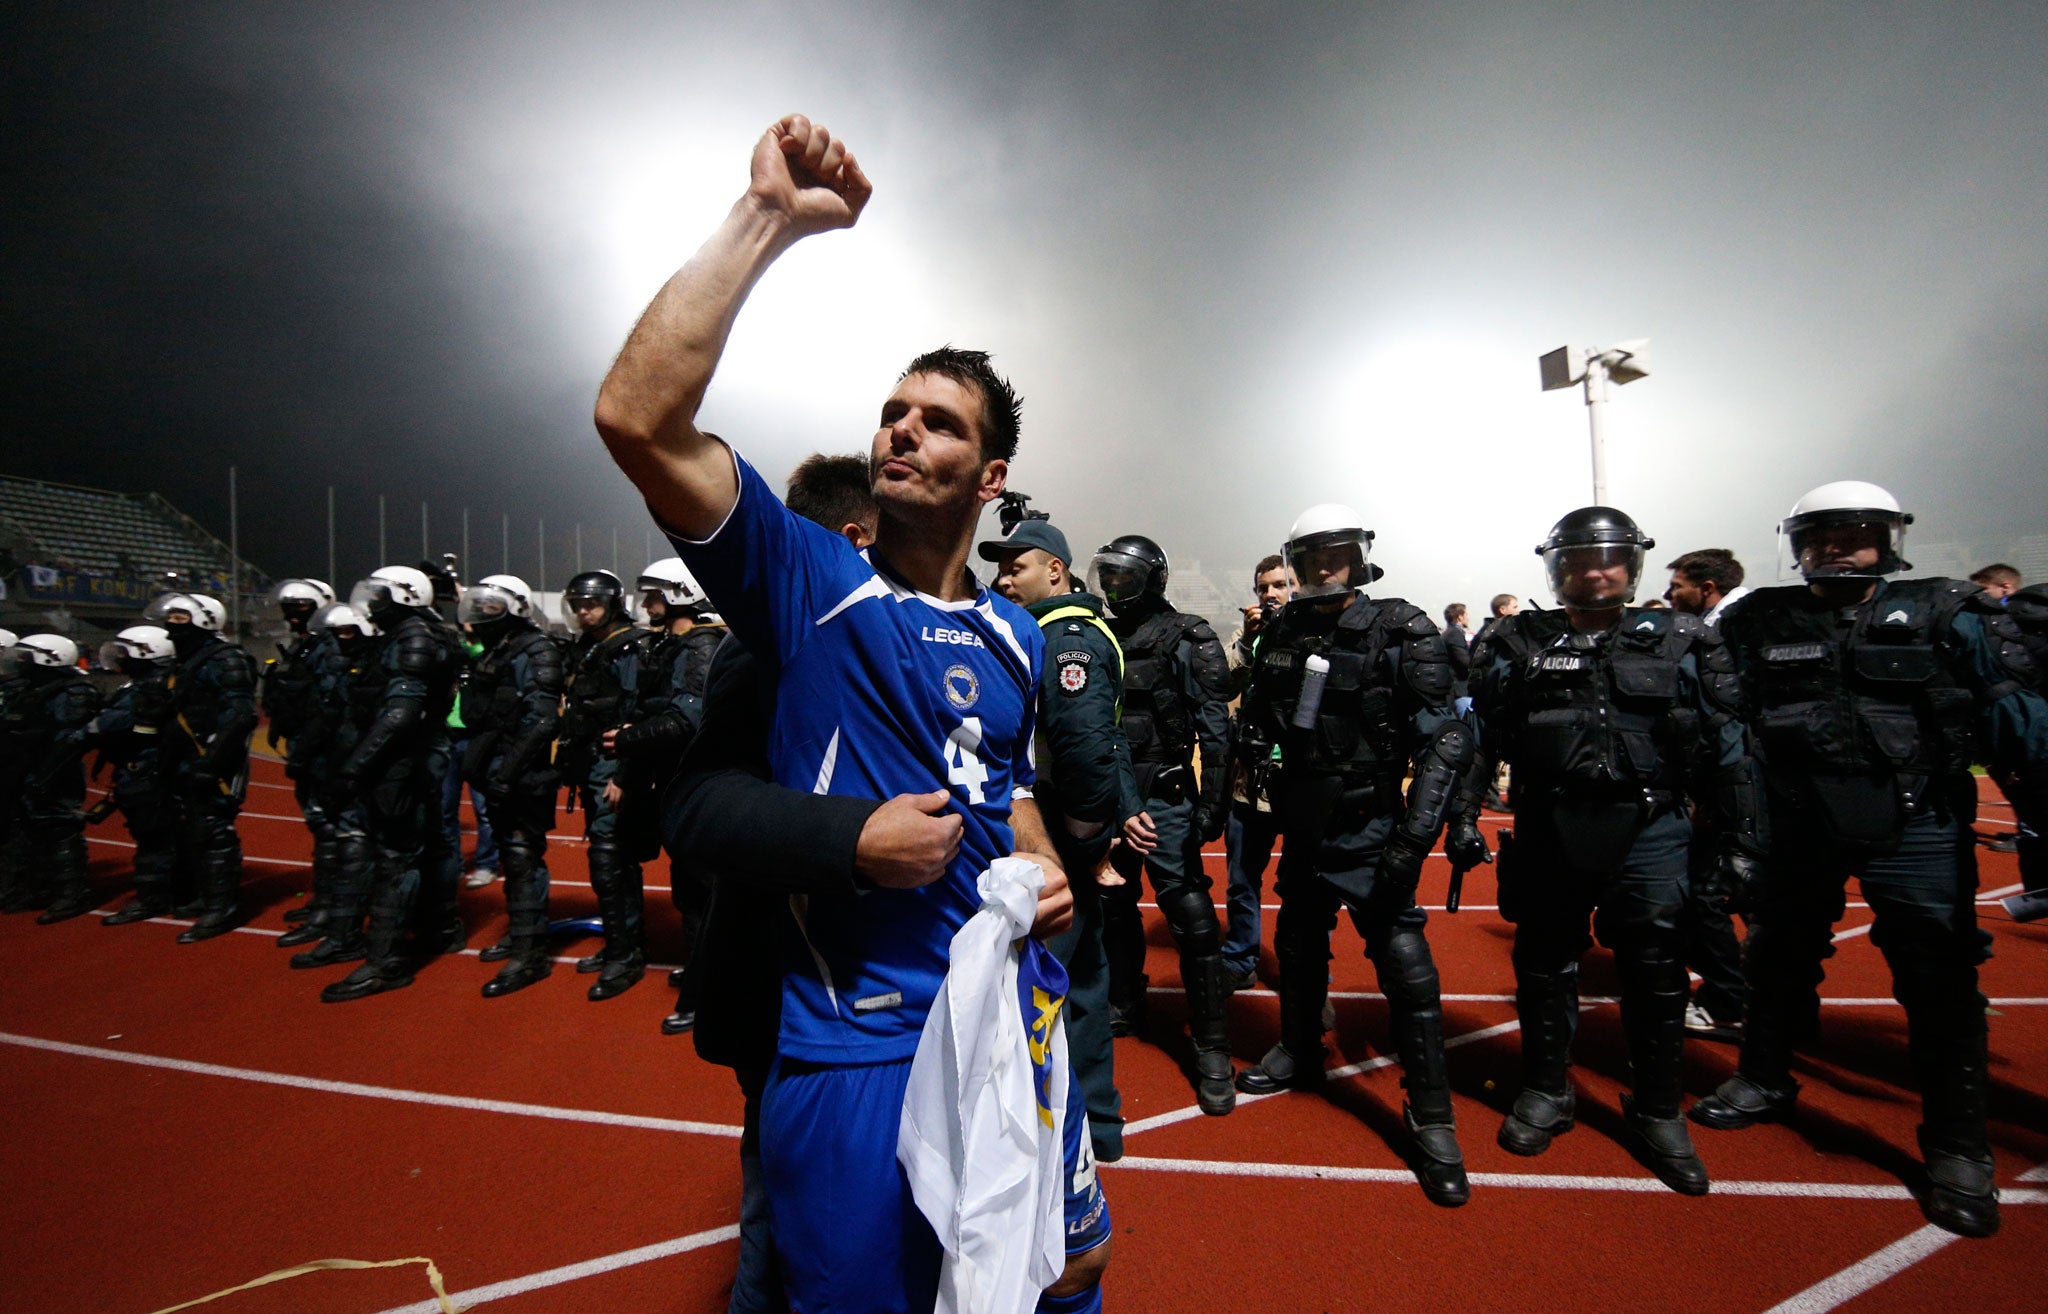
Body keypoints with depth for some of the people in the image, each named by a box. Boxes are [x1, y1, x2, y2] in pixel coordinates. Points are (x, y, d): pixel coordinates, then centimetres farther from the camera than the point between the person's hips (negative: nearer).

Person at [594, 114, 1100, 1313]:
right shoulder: (808, 580, -9)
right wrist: (769, 220, -22)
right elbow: (639, 419, -24)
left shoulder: (1018, 638, 5)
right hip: (852, 1044, -4)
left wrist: (1045, 874, -2)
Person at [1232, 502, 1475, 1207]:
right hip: (1302, 824, 5)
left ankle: (1432, 1121, 13)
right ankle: (1300, 1051, 44)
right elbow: (1255, 726, 13)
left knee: (1405, 964, -5)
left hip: (1369, 830, -5)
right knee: (1297, 944, 20)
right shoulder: (1283, 634, 1)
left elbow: (1444, 740, -16)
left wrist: (1414, 837, -22)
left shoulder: (1399, 634, -13)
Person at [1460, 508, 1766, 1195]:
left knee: (1656, 973, 6)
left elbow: (1727, 747, 5)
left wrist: (1741, 841, 3)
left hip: (1651, 834, 0)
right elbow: (1479, 738, 2)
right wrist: (1462, 817, -3)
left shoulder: (1680, 643, 4)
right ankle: (1546, 1093, 31)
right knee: (1544, 965, 12)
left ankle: (1658, 1115, 28)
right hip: (1548, 830, 1)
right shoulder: (1519, 644, 3)